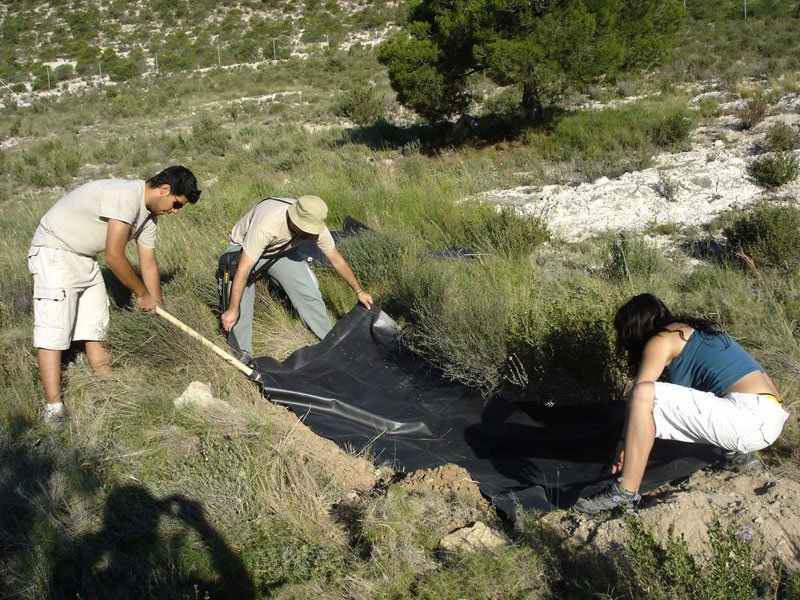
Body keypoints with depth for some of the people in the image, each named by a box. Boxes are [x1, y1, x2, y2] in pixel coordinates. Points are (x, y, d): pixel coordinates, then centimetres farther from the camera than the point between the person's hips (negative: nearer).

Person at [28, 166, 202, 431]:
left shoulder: (148, 215, 4)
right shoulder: (125, 195, -27)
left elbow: (149, 265, 10)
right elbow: (114, 257, -26)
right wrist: (142, 294, -13)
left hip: (85, 258, 10)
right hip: (54, 251, -10)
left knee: (96, 327, 9)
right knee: (53, 329, -11)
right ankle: (53, 409, -10)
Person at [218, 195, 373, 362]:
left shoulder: (315, 224, -26)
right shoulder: (268, 223, -44)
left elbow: (337, 260, -10)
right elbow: (243, 268, -40)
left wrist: (359, 292, -4)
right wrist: (232, 310, -37)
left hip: (281, 251, 4)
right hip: (243, 250, -4)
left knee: (309, 291, -6)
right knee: (241, 298, -22)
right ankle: (242, 355, -5)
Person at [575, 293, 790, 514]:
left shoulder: (662, 340, 0)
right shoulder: (695, 330, 26)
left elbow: (639, 393, -5)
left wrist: (625, 442, 6)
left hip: (750, 419, -10)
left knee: (645, 395, -20)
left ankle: (626, 494, -17)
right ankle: (738, 453, 19)